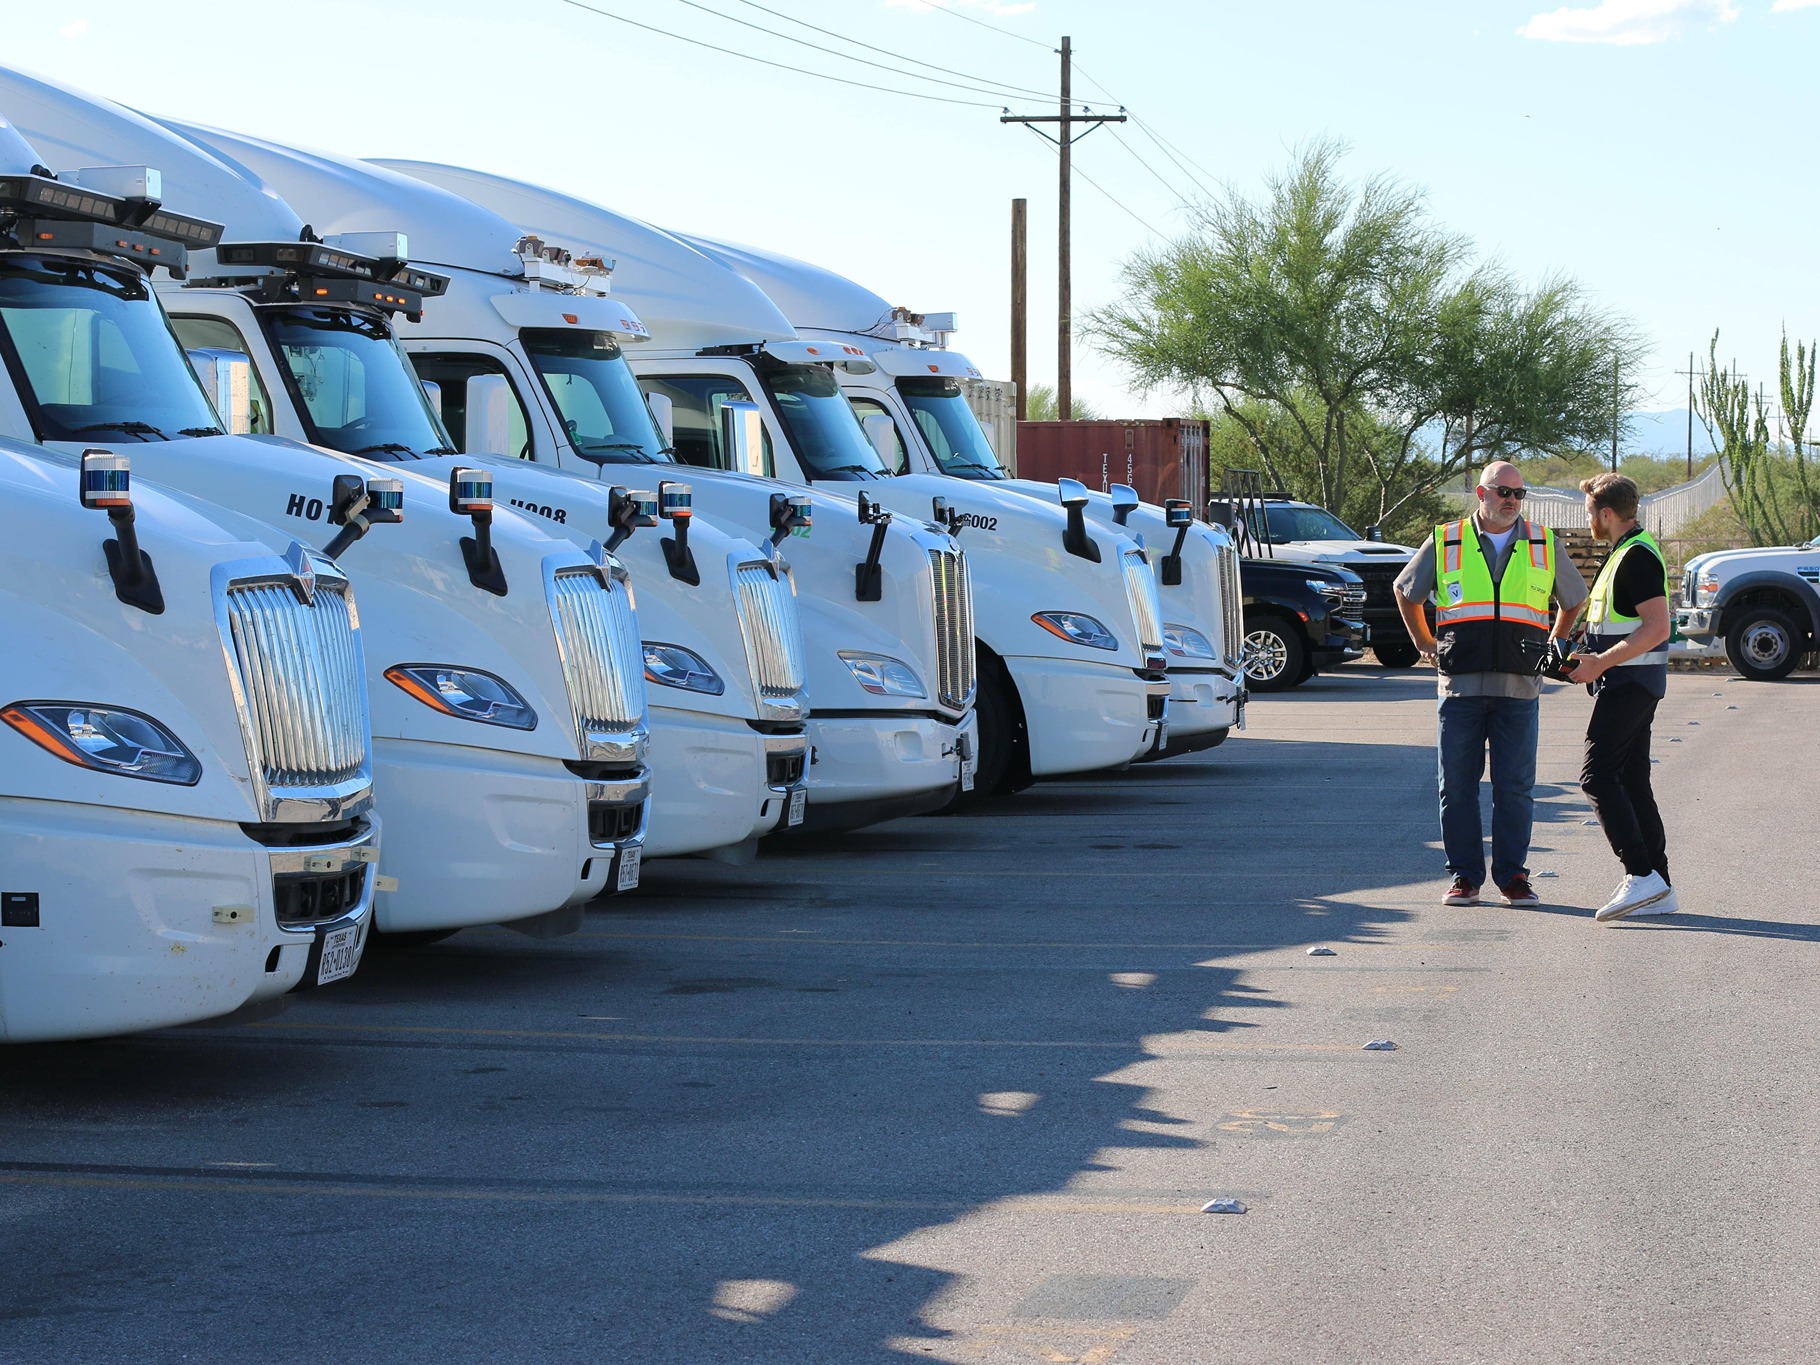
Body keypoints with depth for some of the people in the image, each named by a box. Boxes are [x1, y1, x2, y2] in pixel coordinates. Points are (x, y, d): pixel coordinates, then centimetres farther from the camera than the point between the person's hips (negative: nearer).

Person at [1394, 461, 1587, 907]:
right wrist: (1425, 644, 18)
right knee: (1458, 784, 0)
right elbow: (1405, 591, 23)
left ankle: (1513, 875, 7)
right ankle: (1464, 877, 6)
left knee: (1515, 786, -1)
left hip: (1519, 687, 0)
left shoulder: (1543, 545, 10)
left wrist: (1552, 647, 18)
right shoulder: (1445, 543, 7)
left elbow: (1573, 599, 26)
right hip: (1461, 684, 0)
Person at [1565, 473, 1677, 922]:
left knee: (1598, 775, -14)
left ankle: (1641, 876, -19)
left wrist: (1601, 662, -22)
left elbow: (1657, 627, -23)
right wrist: (1590, 658, 16)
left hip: (1629, 682, -11)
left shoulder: (1637, 556, -15)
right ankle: (1659, 889, 9)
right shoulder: (1626, 552, 18)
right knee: (1632, 781, 9)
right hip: (1631, 683, 11)